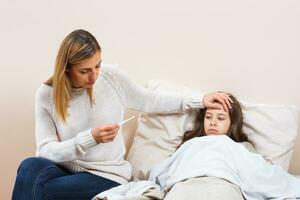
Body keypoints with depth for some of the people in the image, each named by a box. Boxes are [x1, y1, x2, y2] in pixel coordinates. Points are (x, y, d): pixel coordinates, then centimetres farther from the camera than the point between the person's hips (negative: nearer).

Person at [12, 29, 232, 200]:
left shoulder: (112, 77, -5)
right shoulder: (46, 95, -6)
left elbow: (152, 102, 10)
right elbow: (45, 151, -11)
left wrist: (200, 100, 6)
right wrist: (90, 138, -25)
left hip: (107, 177, -2)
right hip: (67, 172, 2)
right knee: (31, 166, -32)